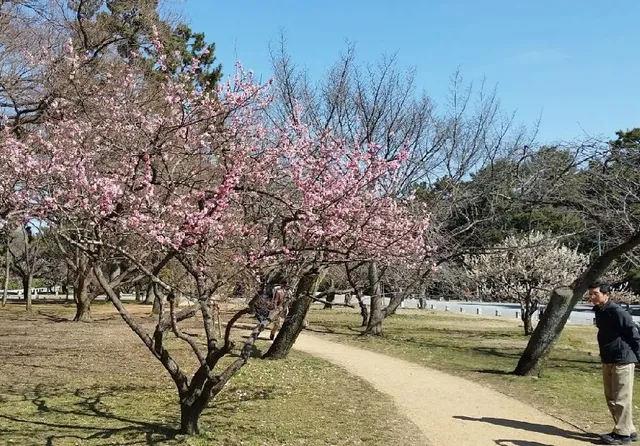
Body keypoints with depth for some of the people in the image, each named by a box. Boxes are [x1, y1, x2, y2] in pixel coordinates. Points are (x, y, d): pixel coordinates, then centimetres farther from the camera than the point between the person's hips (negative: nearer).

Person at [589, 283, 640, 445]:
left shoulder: (617, 312, -19)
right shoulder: (599, 311, 9)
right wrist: (605, 356, 16)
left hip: (622, 361, -10)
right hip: (608, 361, 10)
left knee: (621, 399, -1)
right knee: (611, 399, 14)